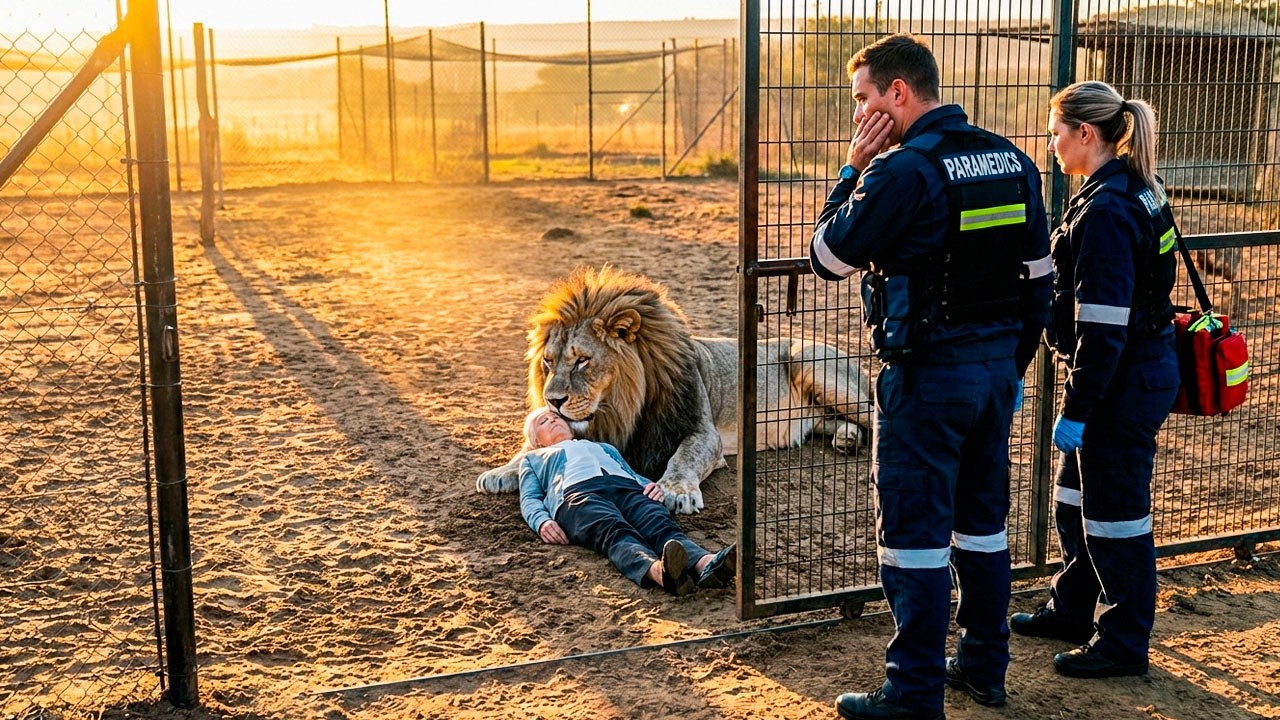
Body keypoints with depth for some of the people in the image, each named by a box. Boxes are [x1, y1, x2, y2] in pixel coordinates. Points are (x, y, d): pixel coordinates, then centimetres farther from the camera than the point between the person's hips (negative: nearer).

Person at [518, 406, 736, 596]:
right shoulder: (533, 459, 38)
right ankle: (658, 571, -71)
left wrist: (653, 487, 4)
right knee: (616, 532, -38)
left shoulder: (605, 447, 45)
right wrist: (542, 522, -4)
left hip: (626, 487, 3)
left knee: (662, 525, -32)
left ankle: (706, 565, -64)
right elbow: (530, 500, 21)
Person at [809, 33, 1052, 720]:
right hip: (998, 367, 8)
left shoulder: (903, 169, -17)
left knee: (914, 531, 1)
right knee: (983, 520, 18)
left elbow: (827, 257, -9)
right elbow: (1039, 280, 11)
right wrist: (1012, 366, 19)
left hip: (927, 375, -7)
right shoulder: (1013, 161, 7)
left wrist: (852, 170, -3)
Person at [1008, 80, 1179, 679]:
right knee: (1076, 495, 21)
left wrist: (1078, 409, -20)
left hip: (1123, 383, -10)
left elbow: (1103, 324, -25)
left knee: (1113, 510, 3)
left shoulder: (1106, 209, -23)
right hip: (1141, 368, 10)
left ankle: (1124, 642, 18)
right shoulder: (1136, 191, 9)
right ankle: (1074, 609, 37)